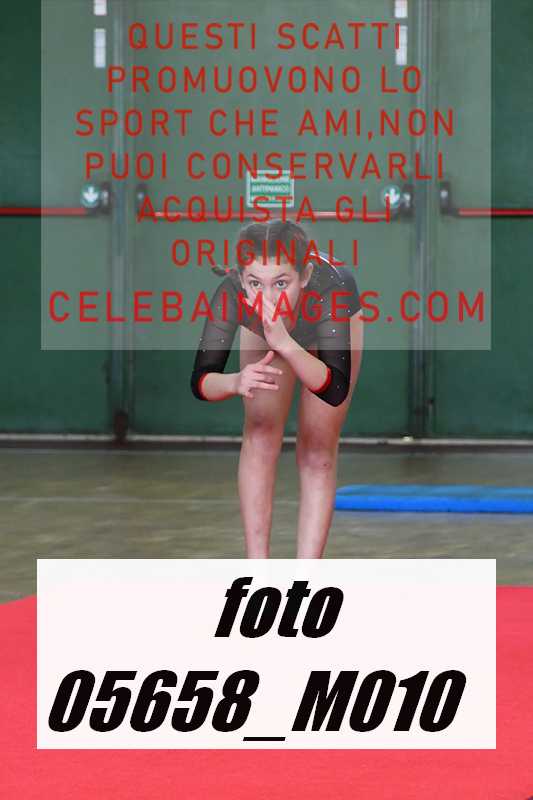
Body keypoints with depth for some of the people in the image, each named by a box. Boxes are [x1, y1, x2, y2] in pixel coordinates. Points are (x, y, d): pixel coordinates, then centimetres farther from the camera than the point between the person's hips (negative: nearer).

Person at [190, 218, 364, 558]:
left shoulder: (327, 288, -47)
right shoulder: (233, 292, -42)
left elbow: (336, 391, -51)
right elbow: (200, 382, -35)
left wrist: (284, 343, -64)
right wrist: (235, 382, -56)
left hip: (336, 317, -1)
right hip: (265, 331, 2)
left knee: (318, 450, -2)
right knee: (261, 436, -2)